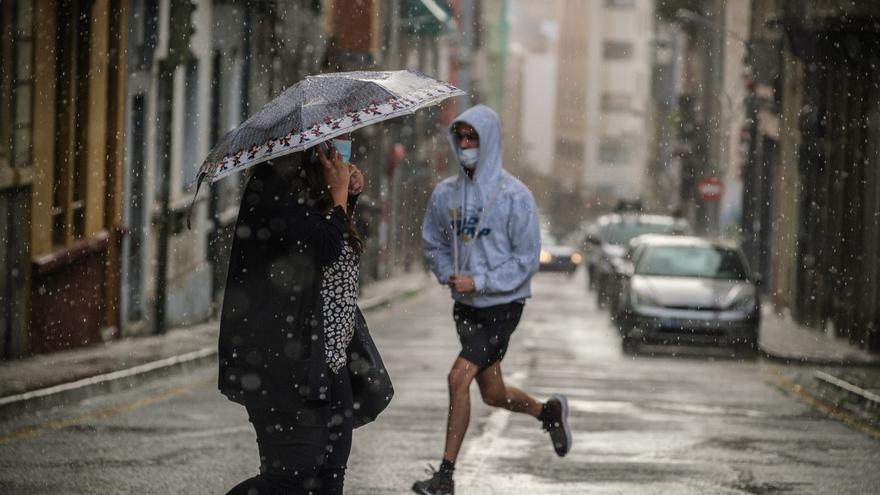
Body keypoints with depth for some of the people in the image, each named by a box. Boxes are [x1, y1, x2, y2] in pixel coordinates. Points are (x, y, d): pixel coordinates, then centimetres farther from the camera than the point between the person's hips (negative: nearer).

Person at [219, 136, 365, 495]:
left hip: (327, 363, 10)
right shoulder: (274, 186, -15)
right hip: (286, 364, -10)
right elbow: (325, 248, -24)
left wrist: (349, 192, 12)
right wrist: (339, 194, -9)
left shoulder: (311, 187, 15)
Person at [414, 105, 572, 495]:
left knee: (459, 378, -18)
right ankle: (549, 412, 44)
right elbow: (433, 243, 15)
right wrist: (448, 275, -5)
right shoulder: (446, 193, 3)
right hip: (465, 306, 6)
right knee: (492, 393, 14)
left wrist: (479, 282, -18)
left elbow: (526, 259, -12)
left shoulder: (513, 195, -12)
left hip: (502, 305, -6)